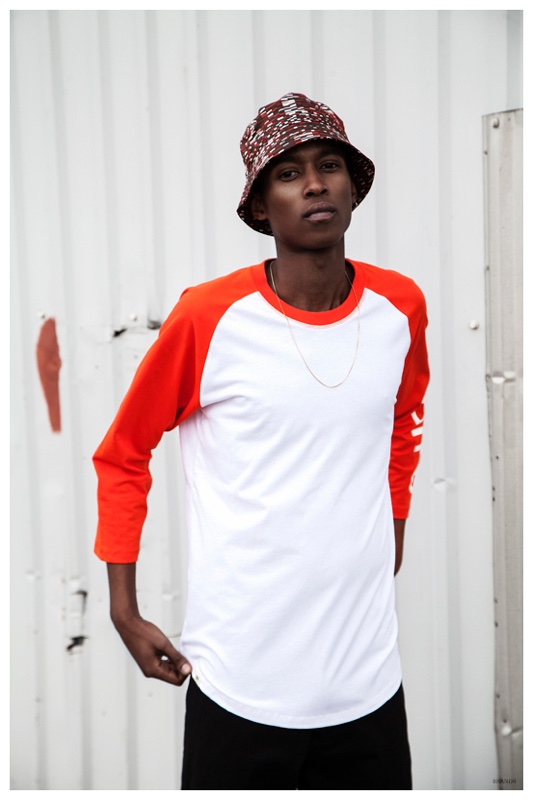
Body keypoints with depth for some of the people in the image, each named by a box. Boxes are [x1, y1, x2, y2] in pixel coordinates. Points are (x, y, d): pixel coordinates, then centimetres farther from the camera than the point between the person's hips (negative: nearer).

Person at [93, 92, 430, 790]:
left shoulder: (400, 307, -1)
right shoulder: (208, 315, -12)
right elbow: (122, 455, 0)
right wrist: (124, 612, -2)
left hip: (370, 674, 4)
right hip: (240, 685, -3)